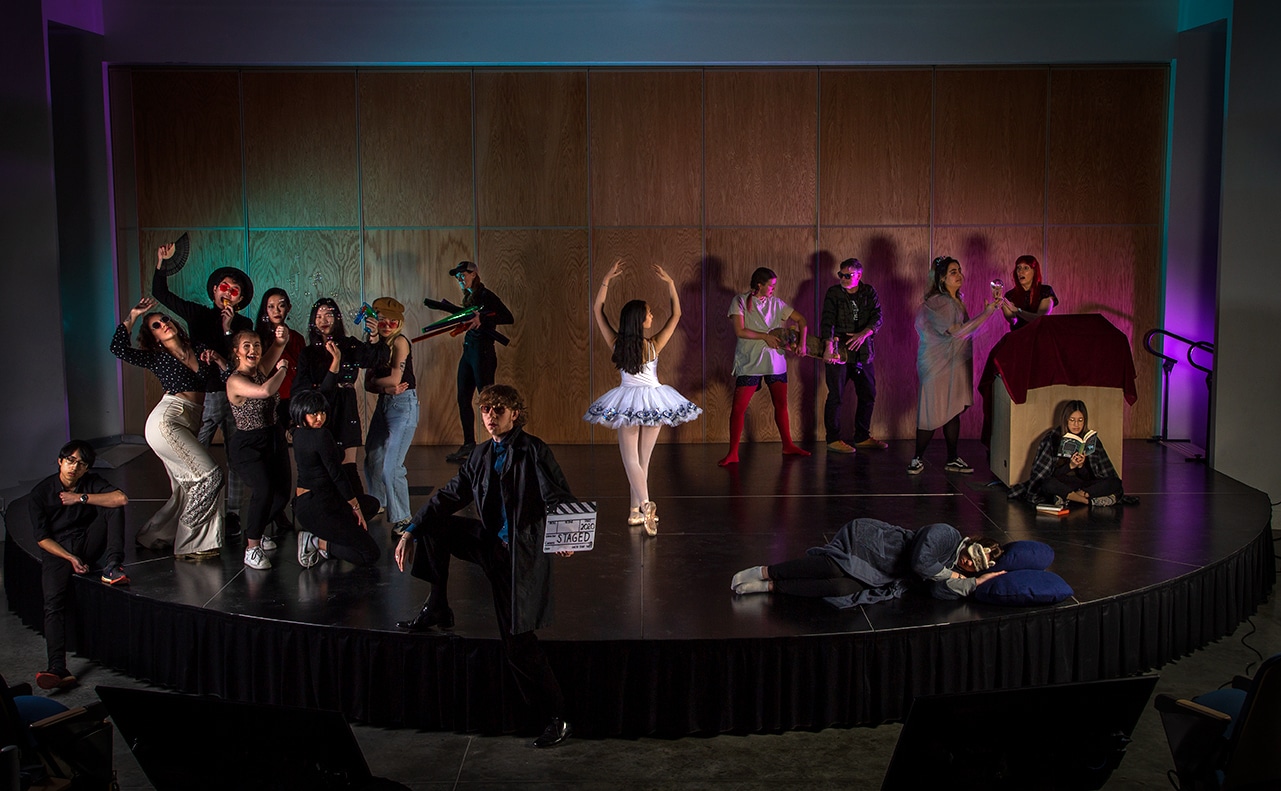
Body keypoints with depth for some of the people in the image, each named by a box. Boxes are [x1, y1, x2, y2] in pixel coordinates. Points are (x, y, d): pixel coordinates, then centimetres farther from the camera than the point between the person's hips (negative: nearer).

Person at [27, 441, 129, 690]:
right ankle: (58, 669, -33)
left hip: (89, 543, 3)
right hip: (58, 550, -3)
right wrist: (71, 558, -18)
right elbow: (42, 537, -6)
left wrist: (82, 498, -18)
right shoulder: (40, 494, -4)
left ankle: (112, 567, -28)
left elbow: (121, 499, -16)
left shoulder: (92, 483, 2)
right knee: (53, 601, -25)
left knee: (112, 507, -19)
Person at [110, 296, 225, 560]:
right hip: (167, 420, -6)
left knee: (187, 490, 5)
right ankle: (189, 545, -10)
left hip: (188, 426, 6)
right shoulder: (157, 358, 5)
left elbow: (219, 384, 13)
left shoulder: (199, 350, 16)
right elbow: (118, 348, -8)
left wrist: (217, 360, -3)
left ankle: (153, 537, 22)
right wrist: (132, 316, -4)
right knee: (209, 475, -15)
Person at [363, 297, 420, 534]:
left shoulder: (400, 342, -10)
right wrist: (387, 388, -15)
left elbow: (395, 378, -17)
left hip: (404, 405, -8)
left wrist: (374, 382, 0)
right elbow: (369, 384, 5)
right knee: (372, 460, 14)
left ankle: (402, 519, 0)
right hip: (384, 404, 8)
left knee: (391, 466, -12)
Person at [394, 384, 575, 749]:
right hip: (491, 542, 7)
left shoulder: (534, 451, -10)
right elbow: (449, 497, 13)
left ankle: (557, 718, 3)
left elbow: (560, 499, -18)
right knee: (432, 527, 4)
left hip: (523, 554, -7)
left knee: (518, 643, -9)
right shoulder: (481, 455, 10)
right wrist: (410, 532, 5)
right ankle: (437, 609, 15)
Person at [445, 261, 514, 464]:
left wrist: (482, 319, -26)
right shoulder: (469, 298, 15)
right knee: (463, 399, 11)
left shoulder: (486, 296, -11)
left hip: (483, 353, -9)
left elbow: (509, 318, -20)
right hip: (468, 352, 9)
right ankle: (469, 445, 19)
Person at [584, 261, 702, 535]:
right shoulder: (654, 345, -14)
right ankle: (637, 509, 15)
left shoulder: (617, 344, -10)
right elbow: (676, 314, -7)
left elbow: (597, 310, -1)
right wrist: (670, 283, -6)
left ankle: (644, 504, -21)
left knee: (631, 458, 0)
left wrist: (607, 279, -2)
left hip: (626, 404, 0)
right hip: (653, 402, 0)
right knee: (643, 459, 11)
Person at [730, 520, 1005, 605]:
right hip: (869, 541, -6)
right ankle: (766, 571, -17)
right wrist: (950, 575, -13)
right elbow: (920, 561, -27)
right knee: (836, 567, -31)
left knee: (847, 590, -22)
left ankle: (772, 586, -17)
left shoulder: (954, 569, 8)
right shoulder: (948, 535, -13)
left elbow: (941, 591, -11)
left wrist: (977, 582, -13)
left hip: (883, 578, 6)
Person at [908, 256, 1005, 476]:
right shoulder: (937, 303, -17)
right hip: (937, 365, -8)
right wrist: (987, 313, -25)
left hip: (955, 365, 8)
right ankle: (917, 458, 6)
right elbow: (957, 332, -26)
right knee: (932, 414, -6)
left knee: (953, 411, 9)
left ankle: (953, 459, 16)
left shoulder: (956, 301, 12)